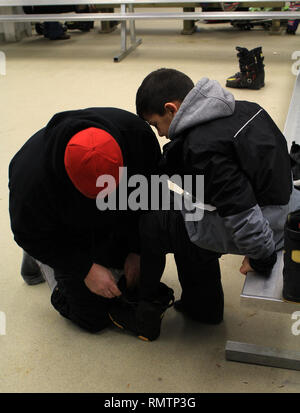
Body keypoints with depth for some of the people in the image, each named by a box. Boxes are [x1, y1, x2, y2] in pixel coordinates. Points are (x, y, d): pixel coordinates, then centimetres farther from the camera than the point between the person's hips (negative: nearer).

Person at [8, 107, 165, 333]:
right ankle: (39, 259, 17)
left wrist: (137, 250, -12)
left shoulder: (137, 133, -32)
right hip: (66, 233, -4)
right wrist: (86, 269, -24)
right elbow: (30, 235, -20)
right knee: (95, 318, -1)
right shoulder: (34, 180, -41)